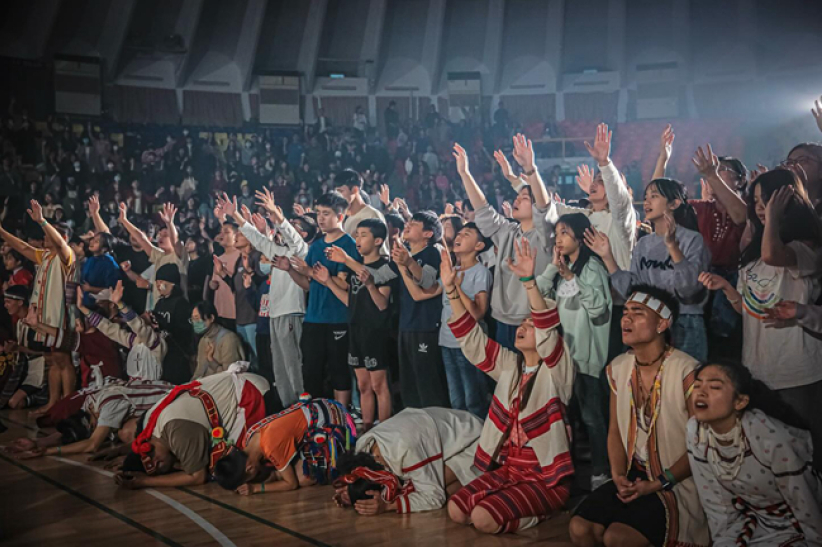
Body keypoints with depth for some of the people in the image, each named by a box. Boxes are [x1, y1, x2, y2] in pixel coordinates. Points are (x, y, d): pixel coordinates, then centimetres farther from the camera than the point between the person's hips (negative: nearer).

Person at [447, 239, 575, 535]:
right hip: (507, 468, 7)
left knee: (483, 519, -22)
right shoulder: (509, 365, 8)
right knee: (456, 511, -9)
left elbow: (548, 331, -28)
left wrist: (529, 282, -41)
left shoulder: (557, 370, -10)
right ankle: (520, 505, 10)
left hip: (546, 476, -6)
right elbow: (472, 339, 3)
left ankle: (541, 513, 3)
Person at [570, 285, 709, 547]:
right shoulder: (618, 368, 3)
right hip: (633, 476, 6)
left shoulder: (687, 371, -18)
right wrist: (618, 475, -5)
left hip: (677, 483, -6)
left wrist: (658, 484, -16)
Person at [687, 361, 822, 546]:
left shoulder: (772, 438, -31)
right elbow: (717, 505, -7)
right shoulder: (696, 432, -17)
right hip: (751, 522, 3)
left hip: (796, 526, -3)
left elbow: (806, 508, -19)